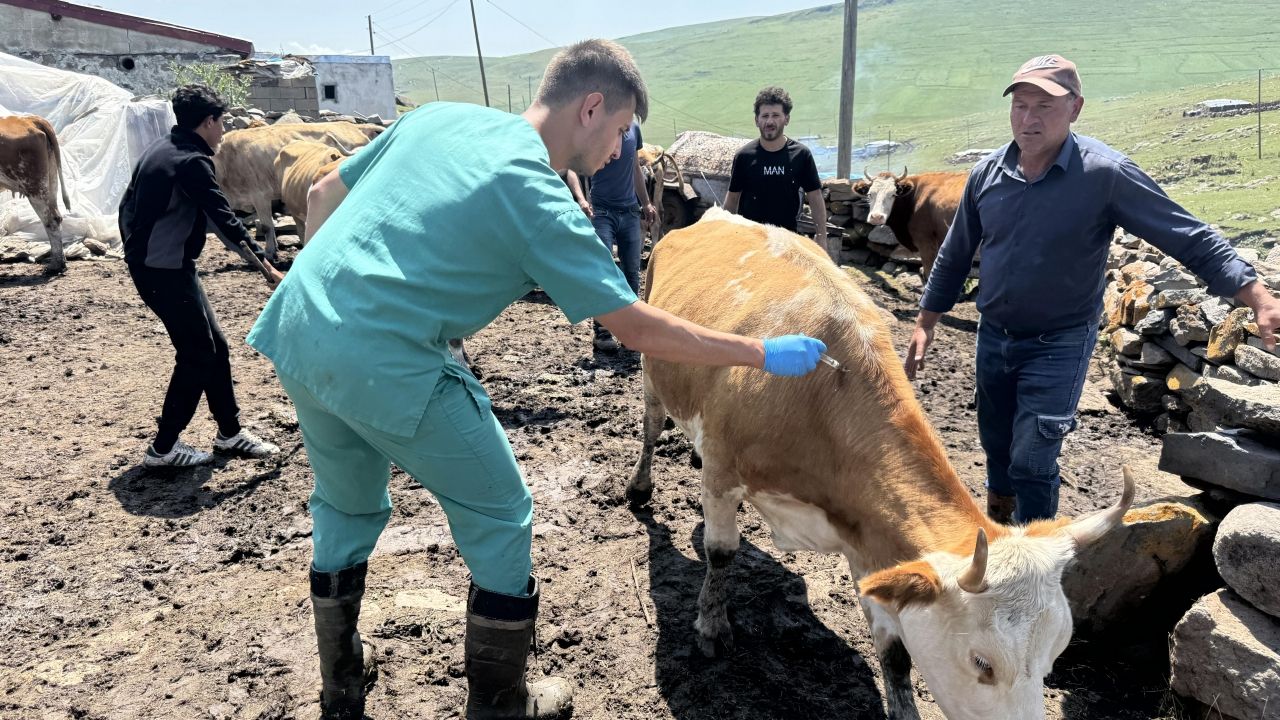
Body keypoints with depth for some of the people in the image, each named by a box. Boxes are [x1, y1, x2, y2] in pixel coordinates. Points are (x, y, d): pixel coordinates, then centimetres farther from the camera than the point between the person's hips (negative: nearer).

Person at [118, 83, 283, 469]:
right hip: (165, 270, -10)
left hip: (146, 262, 10)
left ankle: (230, 432, 21)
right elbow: (223, 217, -23)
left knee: (214, 346, 12)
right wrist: (265, 265, -23)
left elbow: (127, 206, 19)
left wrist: (135, 249, 26)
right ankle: (163, 448, 6)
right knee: (197, 354, -3)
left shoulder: (160, 148, 13)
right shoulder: (191, 161, -17)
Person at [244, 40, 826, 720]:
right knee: (499, 518, 11)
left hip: (295, 329, 8)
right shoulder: (539, 198, -8)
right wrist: (765, 353, 3)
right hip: (384, 365, -8)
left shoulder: (438, 115, 12)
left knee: (347, 508, 26)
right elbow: (639, 329, -6)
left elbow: (322, 196, 19)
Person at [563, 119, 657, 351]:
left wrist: (646, 203, 20)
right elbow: (572, 169, -15)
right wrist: (581, 199, -32)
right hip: (602, 211, -5)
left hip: (630, 211, 5)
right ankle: (601, 332, -3)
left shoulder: (633, 128, 9)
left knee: (632, 272, 6)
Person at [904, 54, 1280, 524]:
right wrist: (926, 323, 9)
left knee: (1032, 462, -6)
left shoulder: (1105, 174, -18)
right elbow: (955, 256, 7)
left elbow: (1190, 238, -16)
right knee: (996, 445, 20)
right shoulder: (987, 173, -5)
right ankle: (997, 520, 47)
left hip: (1058, 346, -4)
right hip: (993, 338, 5)